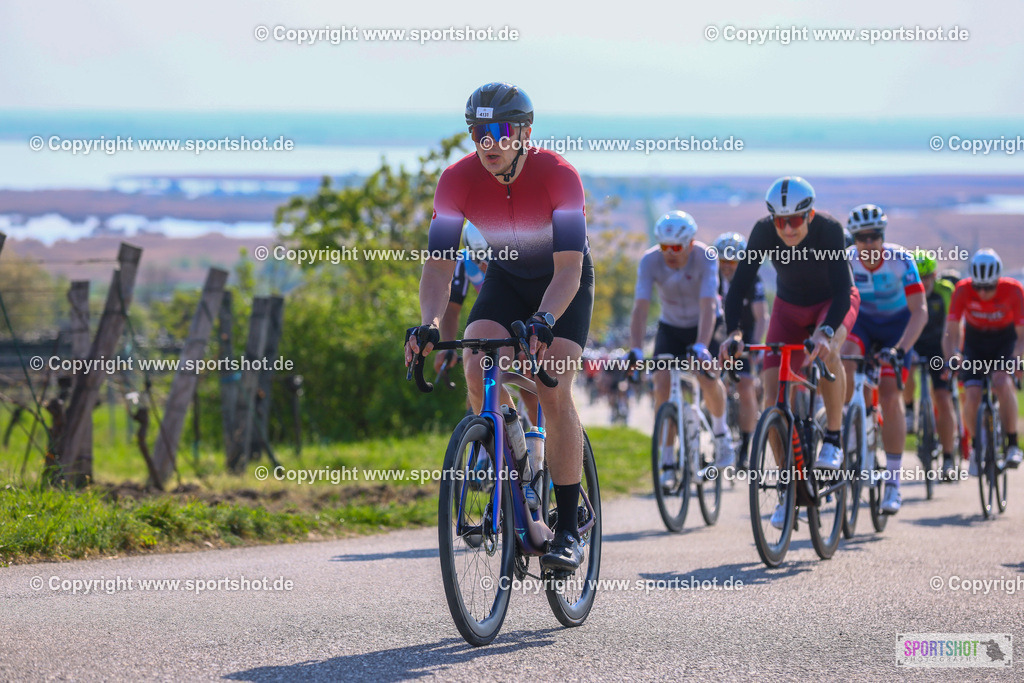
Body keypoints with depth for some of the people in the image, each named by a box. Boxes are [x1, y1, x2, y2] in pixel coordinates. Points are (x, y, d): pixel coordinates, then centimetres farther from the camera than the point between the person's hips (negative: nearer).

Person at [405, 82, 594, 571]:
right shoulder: (457, 180, -23)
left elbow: (568, 269, -36)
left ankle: (568, 529, -11)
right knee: (477, 370, -24)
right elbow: (439, 263, -24)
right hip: (505, 278, 3)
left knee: (553, 391, -19)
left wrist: (543, 322, -53)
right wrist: (428, 324, -42)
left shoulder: (558, 175, -31)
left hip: (564, 282, -3)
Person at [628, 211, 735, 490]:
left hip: (705, 326, -2)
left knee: (707, 377, -24)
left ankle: (720, 432, 6)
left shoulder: (706, 257, -29)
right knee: (662, 383, -16)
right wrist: (635, 351, -42)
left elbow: (708, 307, -38)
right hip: (671, 327, 2)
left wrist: (701, 347, -51)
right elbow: (640, 309, -30)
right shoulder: (650, 261, -24)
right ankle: (667, 463, -9)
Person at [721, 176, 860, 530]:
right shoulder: (763, 232, -25)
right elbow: (739, 286, -26)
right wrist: (733, 332, -42)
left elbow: (842, 290, -38)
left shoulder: (829, 230, -32)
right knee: (773, 398, -10)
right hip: (789, 306, 3)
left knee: (826, 351, -38)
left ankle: (833, 438, -18)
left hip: (833, 302, -3)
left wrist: (826, 331, -55)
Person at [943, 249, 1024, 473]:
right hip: (975, 341, 1)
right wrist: (952, 358, -45)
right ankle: (976, 446, 7)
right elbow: (951, 333, -26)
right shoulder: (963, 290, -26)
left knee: (1002, 382, -29)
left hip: (1005, 339, -1)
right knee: (972, 394, -18)